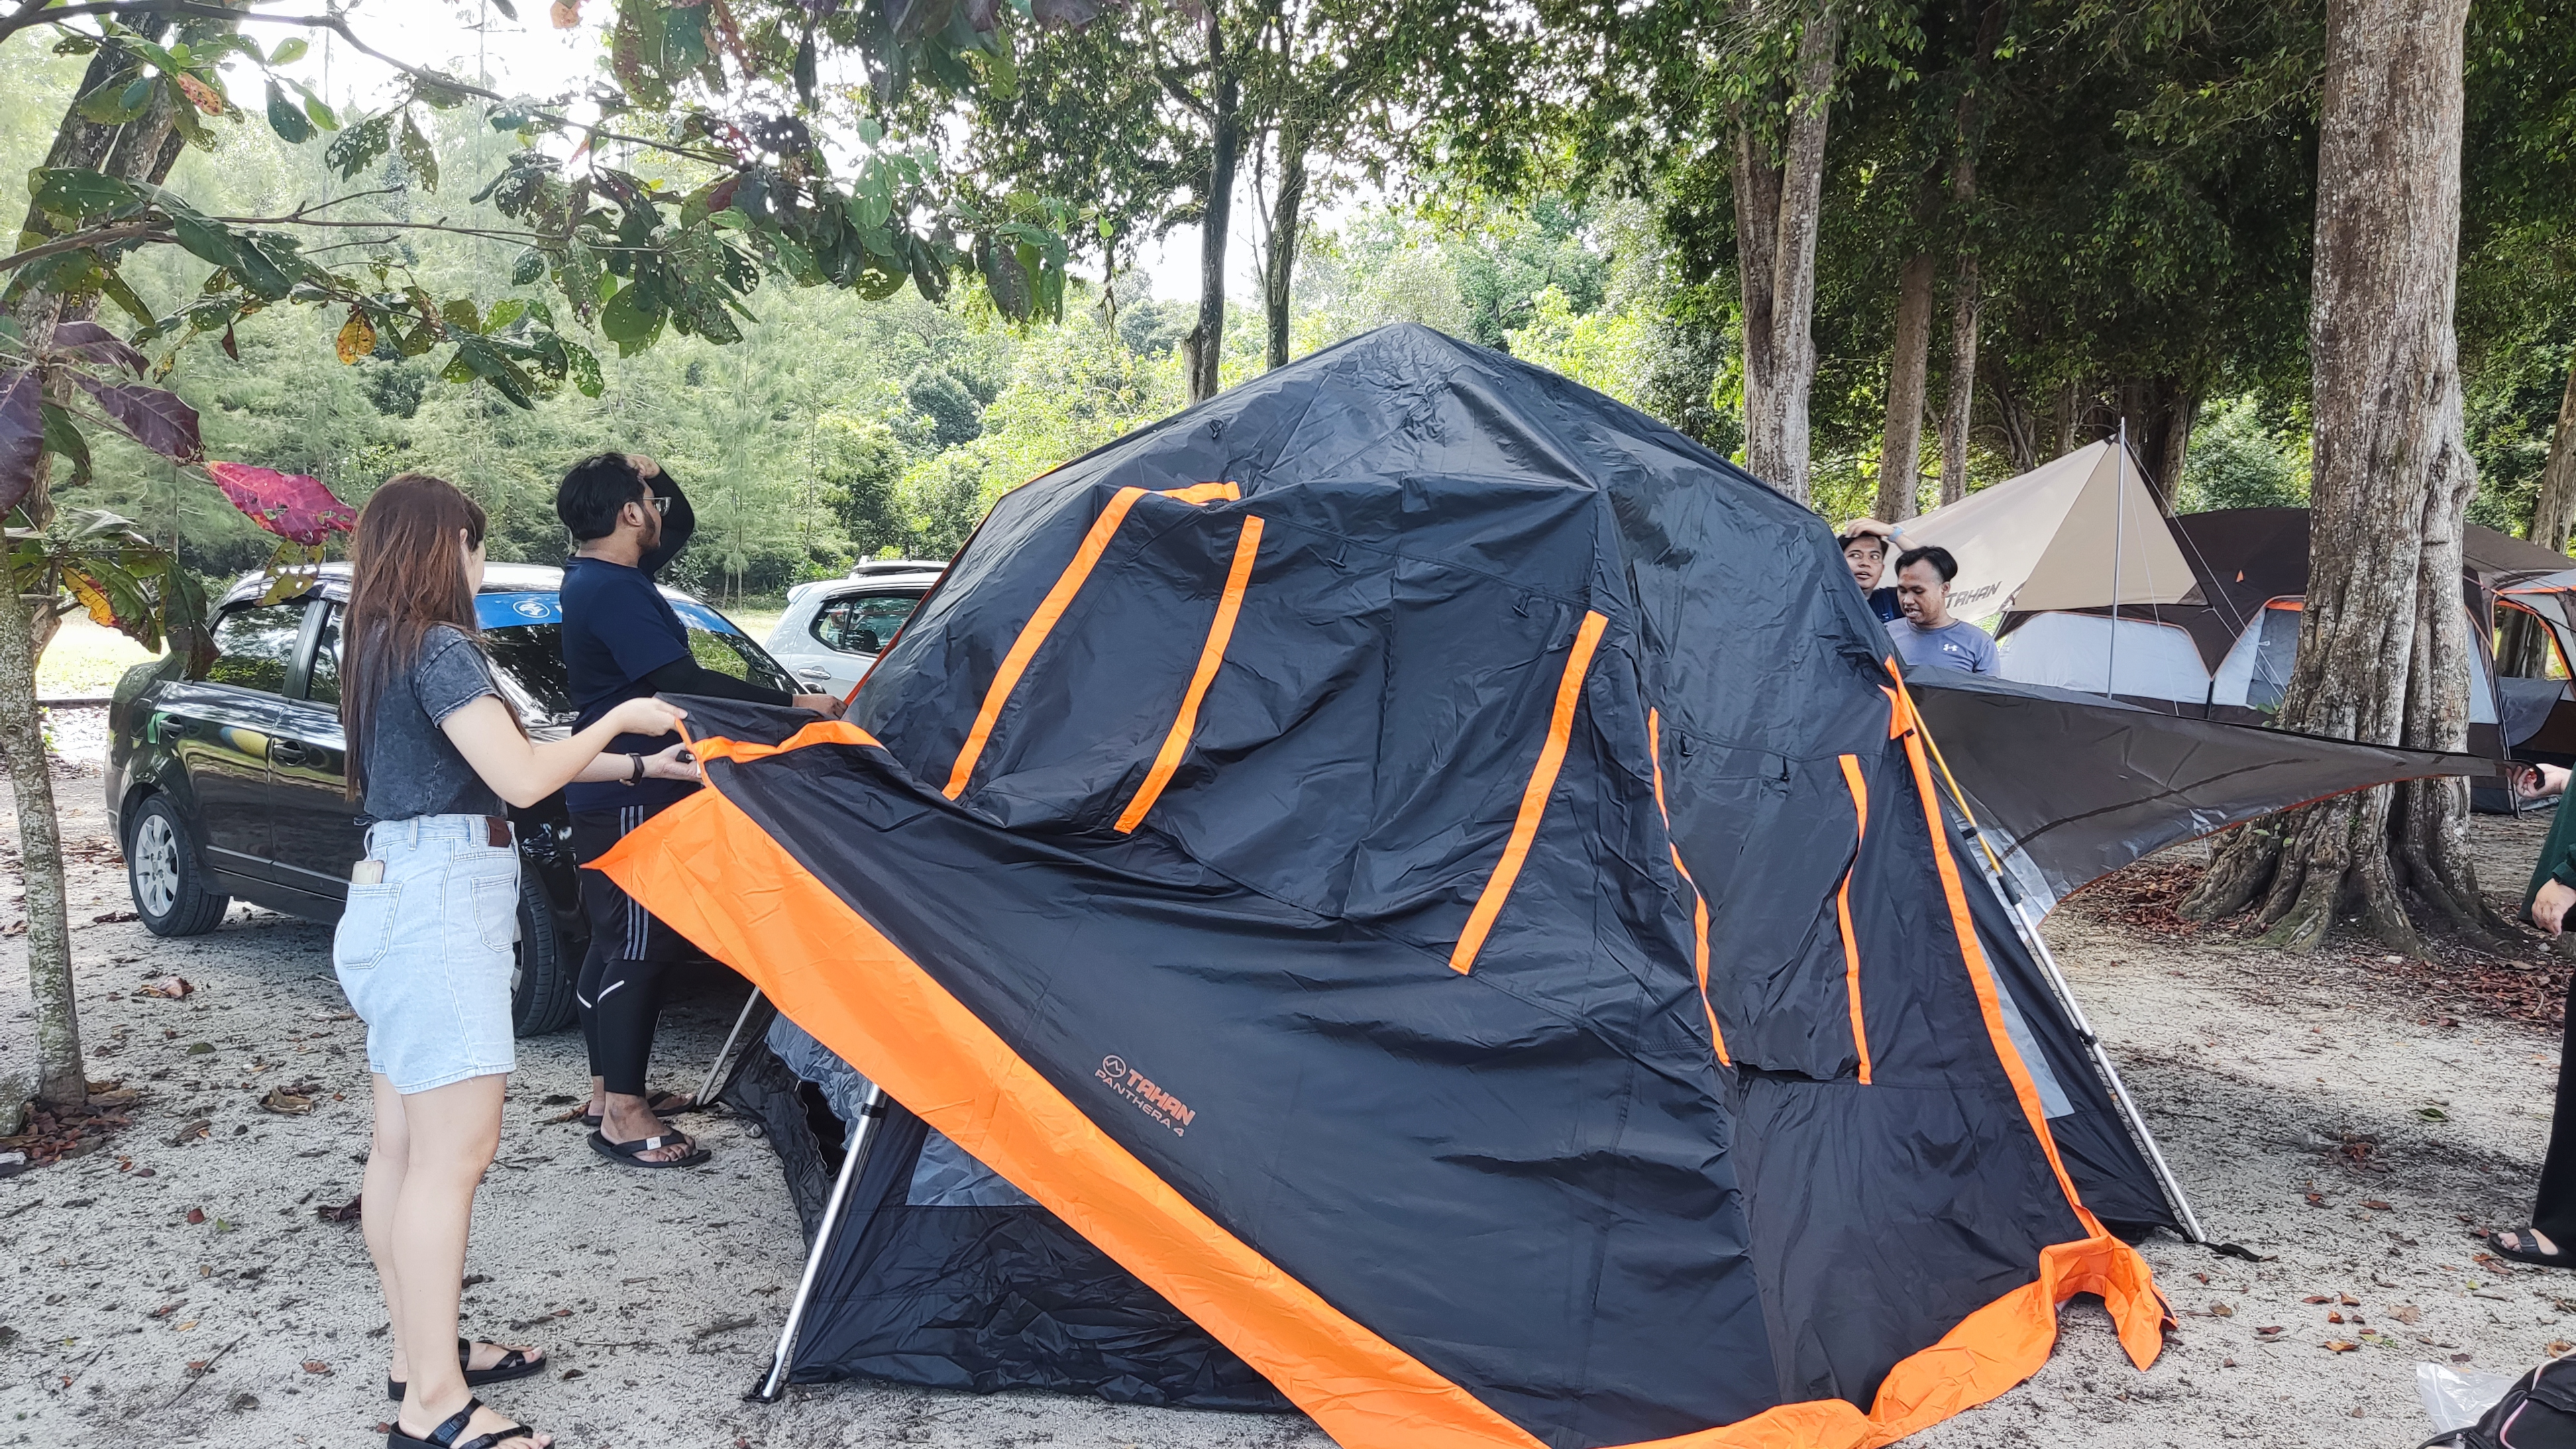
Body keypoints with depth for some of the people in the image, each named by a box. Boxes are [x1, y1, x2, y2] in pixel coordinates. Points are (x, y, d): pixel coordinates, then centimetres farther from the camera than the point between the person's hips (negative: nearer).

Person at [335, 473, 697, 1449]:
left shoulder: (382, 650, 17)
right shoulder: (441, 648, -13)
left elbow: (501, 766, 20)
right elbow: (525, 778, -19)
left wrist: (640, 765, 22)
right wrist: (621, 719, -3)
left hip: (390, 896, 10)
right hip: (443, 902, -10)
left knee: (404, 1146, 13)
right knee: (453, 1152, -10)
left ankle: (420, 1358, 23)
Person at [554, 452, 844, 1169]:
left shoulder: (597, 579, 12)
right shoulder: (613, 592, -20)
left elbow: (682, 527, 25)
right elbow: (682, 680, -28)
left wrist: (652, 472, 7)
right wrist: (794, 703, -28)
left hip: (611, 794, 11)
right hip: (634, 800, -11)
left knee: (614, 942, 16)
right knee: (637, 949, -7)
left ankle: (607, 1090, 27)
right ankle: (624, 1116, -1)